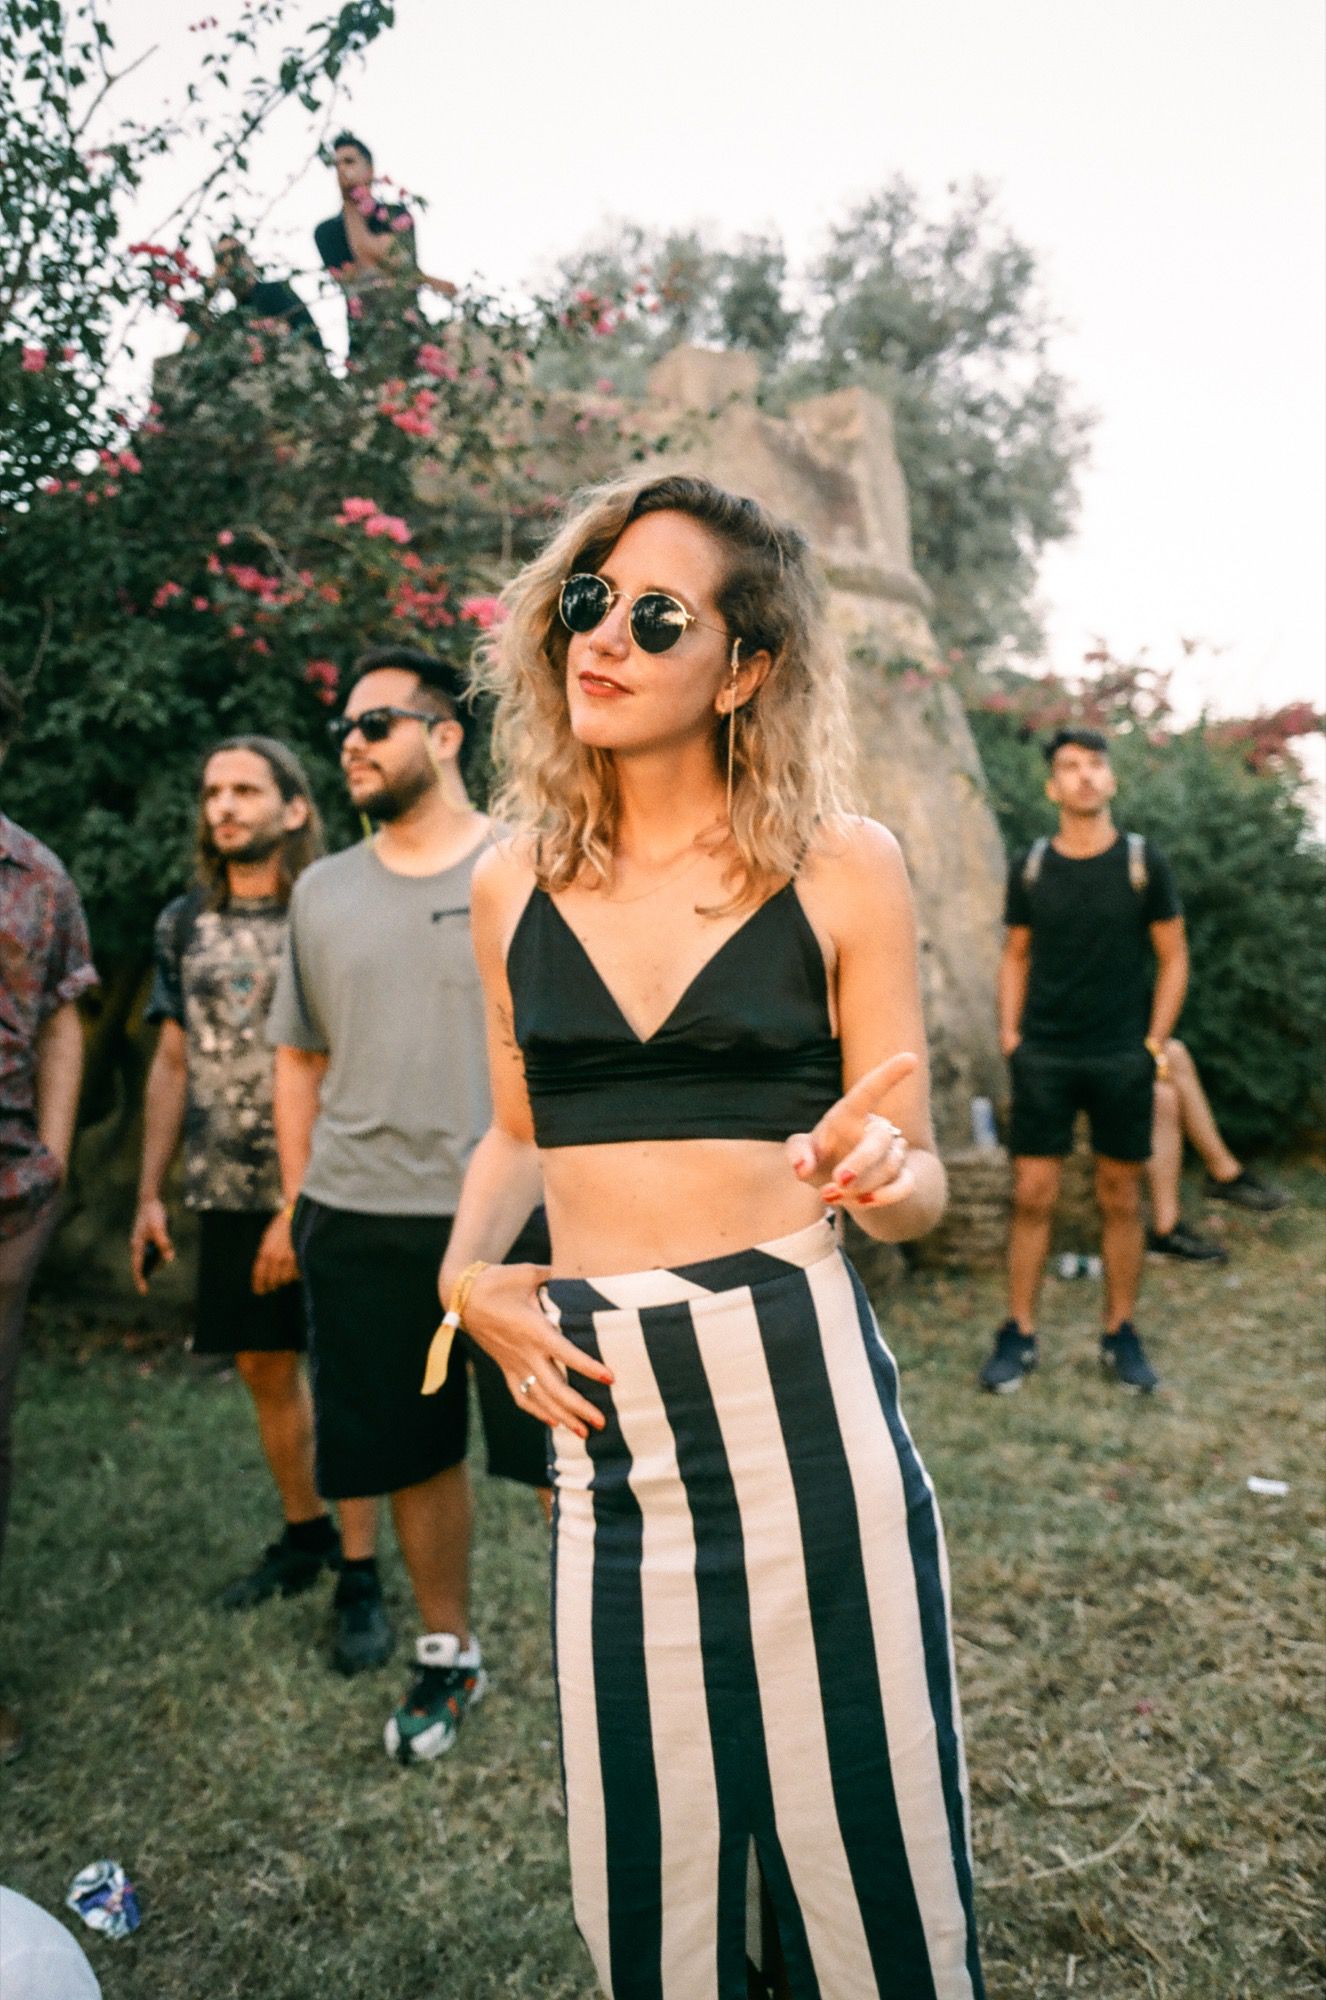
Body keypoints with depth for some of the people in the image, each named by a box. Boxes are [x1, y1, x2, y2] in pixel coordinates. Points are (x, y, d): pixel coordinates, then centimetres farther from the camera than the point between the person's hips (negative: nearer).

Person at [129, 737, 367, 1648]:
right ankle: (304, 1537, 33)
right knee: (265, 1366, 15)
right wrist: (150, 1194, 10)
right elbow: (173, 1066, 13)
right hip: (229, 1195, 6)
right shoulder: (185, 924, 9)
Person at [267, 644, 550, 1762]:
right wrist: (297, 1204, 12)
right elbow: (301, 1058, 16)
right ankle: (450, 1653, 34)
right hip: (362, 1223, 4)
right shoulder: (322, 892, 12)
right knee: (415, 1456, 14)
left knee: (567, 1454, 2)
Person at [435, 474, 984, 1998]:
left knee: (860, 1849, 9)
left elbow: (916, 1183, 0)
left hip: (797, 1386, -2)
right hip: (600, 1405, 3)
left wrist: (879, 1177, -22)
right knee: (639, 1873, 13)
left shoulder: (841, 870, -3)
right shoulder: (514, 884, 6)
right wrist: (462, 1270, 1)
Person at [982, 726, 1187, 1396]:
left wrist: (1155, 1043, -3)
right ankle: (1019, 1335, 10)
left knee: (1120, 1198, 7)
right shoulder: (1030, 866, 3)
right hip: (1043, 1056, 1)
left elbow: (1173, 958, 4)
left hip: (1122, 1058, 0)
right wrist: (1009, 1032, 2)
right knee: (1032, 1195, 0)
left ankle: (1120, 1336, 20)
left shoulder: (1143, 863, -1)